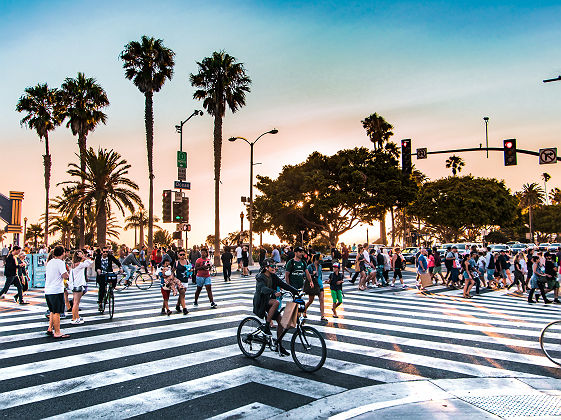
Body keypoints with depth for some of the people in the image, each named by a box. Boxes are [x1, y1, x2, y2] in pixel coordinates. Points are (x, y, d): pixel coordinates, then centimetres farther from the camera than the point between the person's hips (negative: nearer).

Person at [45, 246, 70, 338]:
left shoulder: (49, 262, 14)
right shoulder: (60, 262, -12)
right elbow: (65, 276, -18)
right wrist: (66, 272, 2)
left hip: (48, 291, 8)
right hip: (57, 290, -8)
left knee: (52, 311, 20)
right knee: (57, 312, -4)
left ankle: (50, 329, 21)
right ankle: (57, 333, -1)